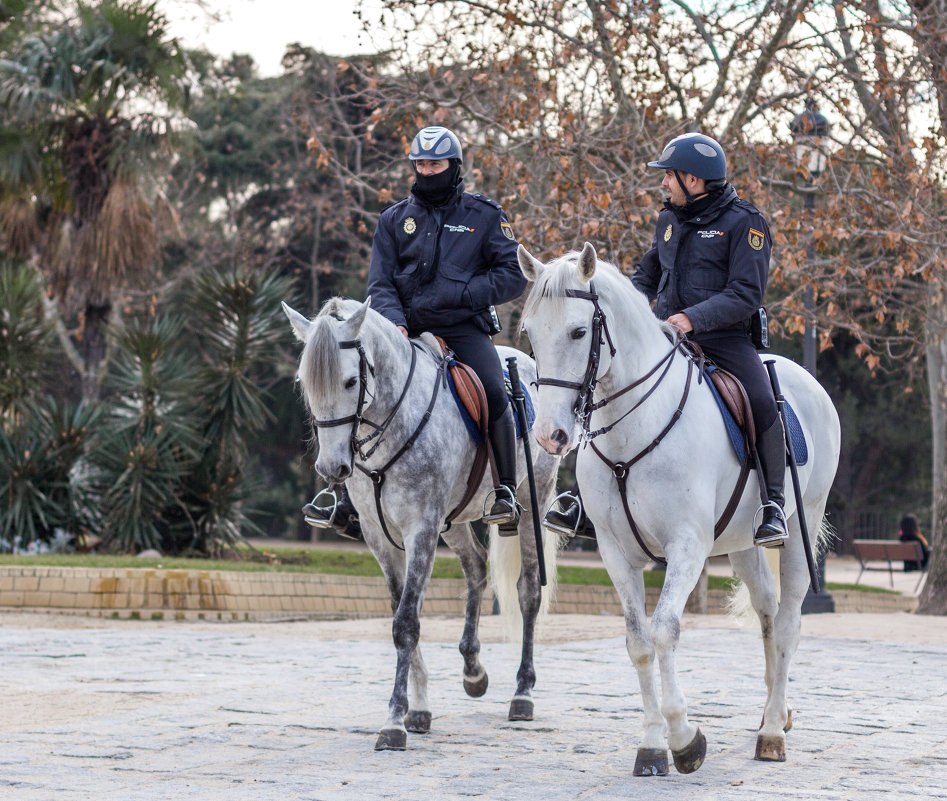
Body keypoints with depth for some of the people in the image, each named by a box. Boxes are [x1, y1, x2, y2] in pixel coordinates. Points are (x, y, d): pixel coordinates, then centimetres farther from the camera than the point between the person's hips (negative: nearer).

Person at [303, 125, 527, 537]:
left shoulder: (484, 215, 4)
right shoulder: (395, 219, 11)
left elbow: (513, 276, 0)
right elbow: (380, 284, 7)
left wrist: (461, 294, -13)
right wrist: (395, 322, -14)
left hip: (464, 330, -3)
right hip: (408, 332, 3)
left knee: (494, 393, -29)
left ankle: (506, 494, -19)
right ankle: (348, 498, 0)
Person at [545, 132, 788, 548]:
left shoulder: (744, 222, -7)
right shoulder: (670, 219, 14)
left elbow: (746, 295, -15)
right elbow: (647, 276, 27)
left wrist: (693, 318, -27)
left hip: (724, 338, -6)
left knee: (762, 405, -28)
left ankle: (773, 503, -11)